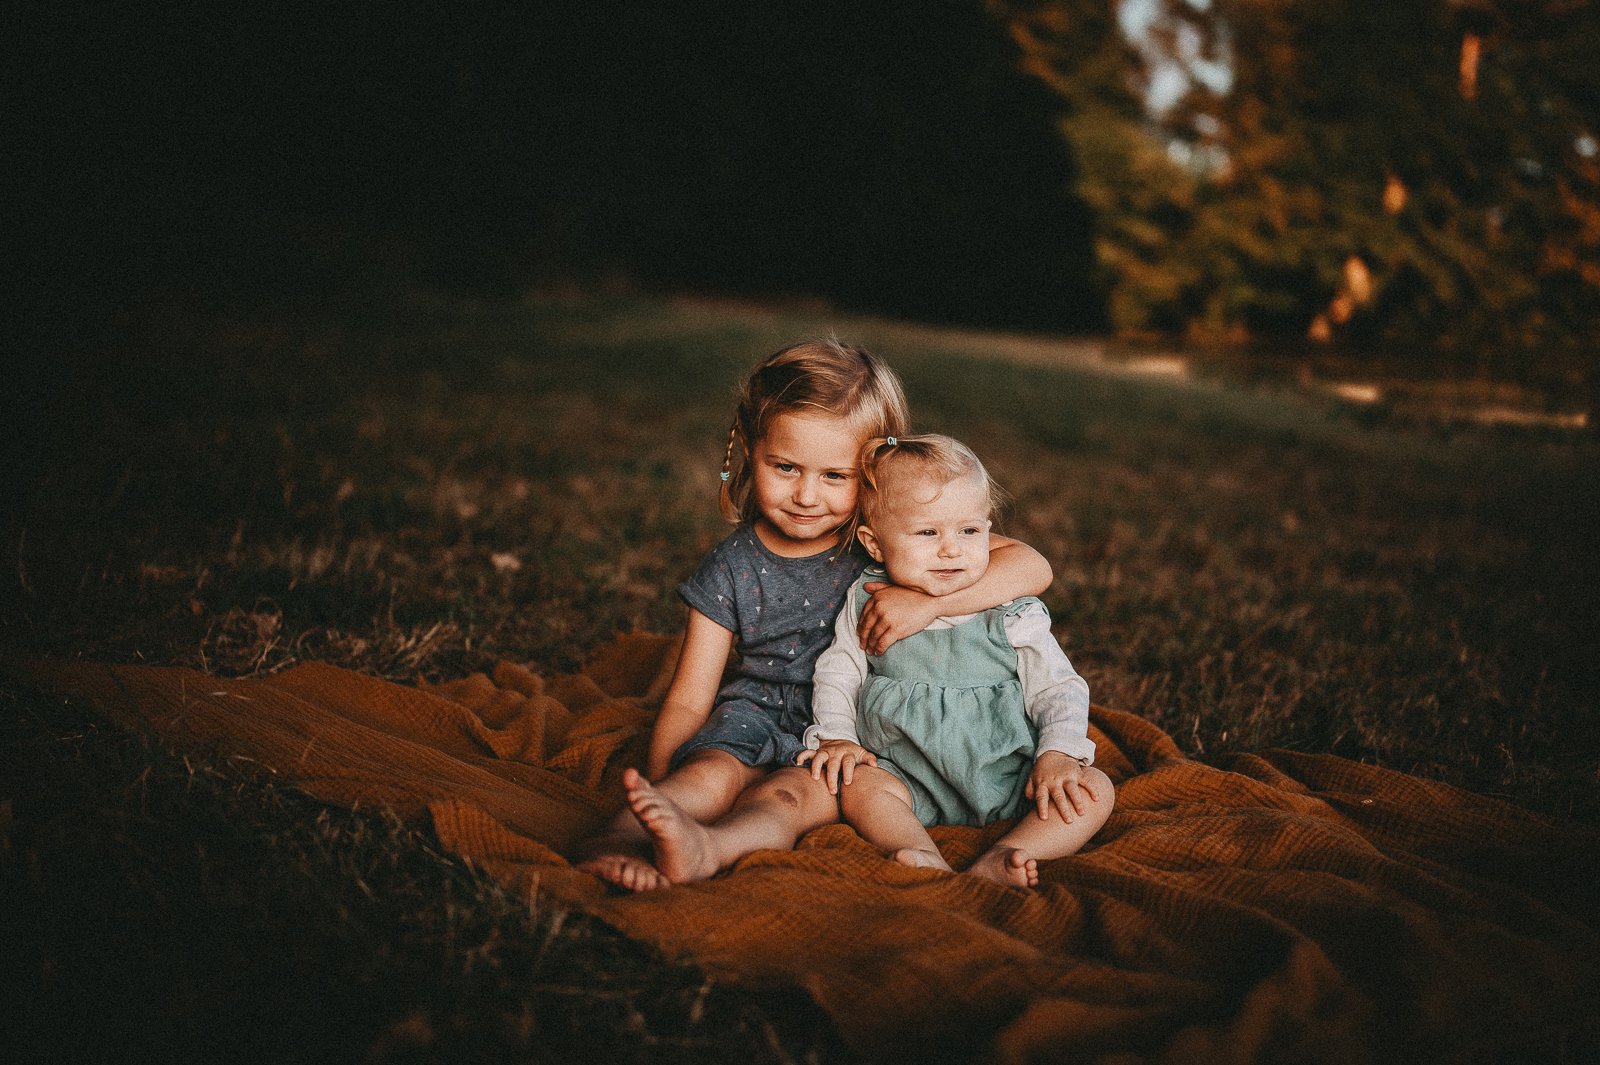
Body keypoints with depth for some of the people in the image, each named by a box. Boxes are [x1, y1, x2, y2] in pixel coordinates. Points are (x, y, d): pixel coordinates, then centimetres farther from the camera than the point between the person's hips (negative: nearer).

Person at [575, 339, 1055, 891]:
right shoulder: (733, 567, 1)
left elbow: (1033, 567, -11)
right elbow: (688, 701, 0)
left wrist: (928, 598, -26)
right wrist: (656, 792, -18)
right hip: (759, 717, 2)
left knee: (791, 792, -32)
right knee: (713, 772, -30)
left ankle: (704, 850, -59)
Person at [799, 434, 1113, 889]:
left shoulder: (1012, 616, -3)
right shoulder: (867, 605, 1)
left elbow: (1059, 689, -2)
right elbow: (837, 674, 11)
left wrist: (1057, 754, -18)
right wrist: (836, 736, -6)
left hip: (1008, 782, 0)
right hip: (910, 782, 0)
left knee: (1094, 790, -22)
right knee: (856, 784, -27)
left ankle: (996, 864, -41)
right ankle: (926, 861, -45)